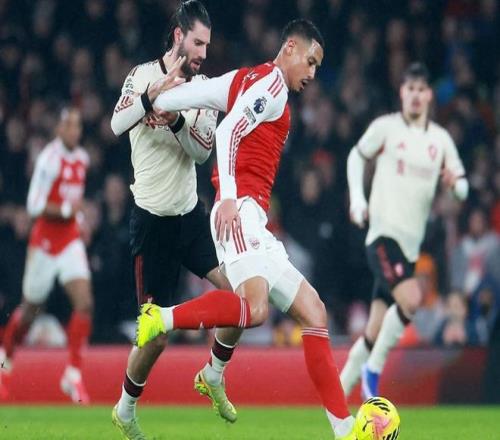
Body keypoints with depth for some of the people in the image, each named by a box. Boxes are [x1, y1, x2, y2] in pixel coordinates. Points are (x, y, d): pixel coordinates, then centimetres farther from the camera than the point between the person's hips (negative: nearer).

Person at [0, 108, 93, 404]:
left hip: (71, 242, 5)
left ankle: (74, 375, -9)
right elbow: (34, 205, -19)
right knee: (30, 309, 9)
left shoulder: (82, 158, 7)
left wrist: (79, 216, 12)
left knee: (85, 304, -13)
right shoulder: (49, 159, -17)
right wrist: (66, 210, -25)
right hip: (45, 243, -5)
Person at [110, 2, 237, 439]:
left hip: (191, 213, 5)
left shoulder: (204, 87, 2)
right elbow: (118, 124, -31)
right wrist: (157, 92, -47)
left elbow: (203, 150, -10)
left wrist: (176, 119, -28)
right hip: (153, 219, -5)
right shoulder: (145, 75, -12)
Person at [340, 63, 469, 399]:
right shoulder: (385, 127, -1)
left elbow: (463, 188, 12)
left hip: (412, 243, 5)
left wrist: (454, 181, -11)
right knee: (410, 299, -28)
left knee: (376, 332, 5)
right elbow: (357, 157, 13)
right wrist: (357, 199, 1)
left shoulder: (441, 139, 10)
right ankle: (374, 368, -10)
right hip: (383, 233, -5)